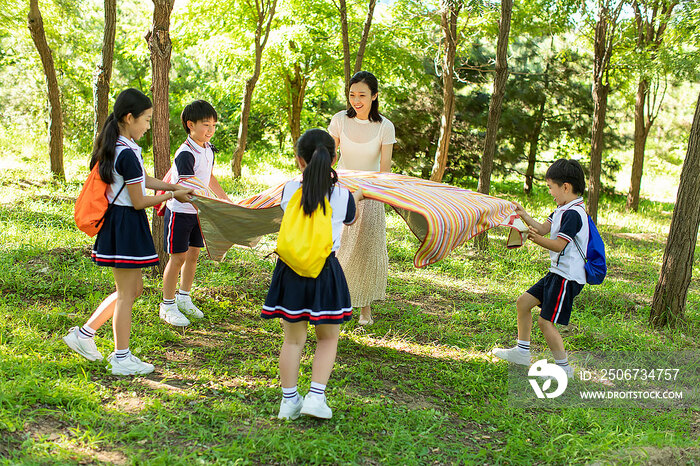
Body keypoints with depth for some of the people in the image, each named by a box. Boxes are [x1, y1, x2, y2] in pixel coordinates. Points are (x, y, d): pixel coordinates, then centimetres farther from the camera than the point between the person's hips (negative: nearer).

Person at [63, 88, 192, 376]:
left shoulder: (115, 147, 9)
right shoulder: (128, 154, -21)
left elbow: (141, 180, 20)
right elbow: (139, 201, -18)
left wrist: (173, 186, 14)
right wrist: (171, 196, -6)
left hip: (117, 221, 10)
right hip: (126, 224, -10)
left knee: (133, 289, 18)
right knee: (126, 293, 1)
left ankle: (84, 334, 23)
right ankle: (122, 359, 12)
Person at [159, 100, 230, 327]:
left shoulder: (208, 149, 4)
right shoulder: (185, 154, -23)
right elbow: (189, 190, -29)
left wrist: (228, 202, 22)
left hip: (198, 212, 8)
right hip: (180, 212, -8)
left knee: (193, 254, 13)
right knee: (178, 257, -2)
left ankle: (184, 298, 28)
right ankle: (167, 305, 10)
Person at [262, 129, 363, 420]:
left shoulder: (289, 191, -2)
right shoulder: (342, 197, -4)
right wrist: (356, 196, 38)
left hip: (291, 271, 1)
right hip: (325, 271, -1)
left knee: (293, 339, 11)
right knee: (328, 339, 15)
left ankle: (289, 400, 17)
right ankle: (316, 396, 5)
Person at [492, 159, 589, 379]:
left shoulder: (573, 214, -19)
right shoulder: (562, 209, 12)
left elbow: (559, 245, -24)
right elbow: (543, 228, 17)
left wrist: (538, 239, -35)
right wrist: (525, 216, 9)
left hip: (568, 277, -10)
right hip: (557, 272, 11)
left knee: (545, 321, -9)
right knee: (524, 302, 14)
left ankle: (564, 367, 3)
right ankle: (522, 352, 25)